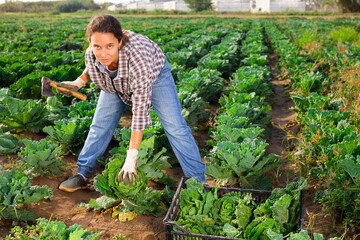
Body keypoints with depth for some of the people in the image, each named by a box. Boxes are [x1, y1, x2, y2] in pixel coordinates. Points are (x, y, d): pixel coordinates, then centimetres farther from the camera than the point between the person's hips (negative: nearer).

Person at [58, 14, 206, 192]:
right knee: (100, 125, 3)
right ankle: (82, 174, 19)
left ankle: (198, 180, -1)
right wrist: (78, 83, -19)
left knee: (175, 127, -12)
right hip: (117, 82, 5)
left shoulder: (138, 59, -46)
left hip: (154, 75, -4)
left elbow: (140, 111, -41)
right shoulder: (92, 54, -31)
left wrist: (131, 158, -39)